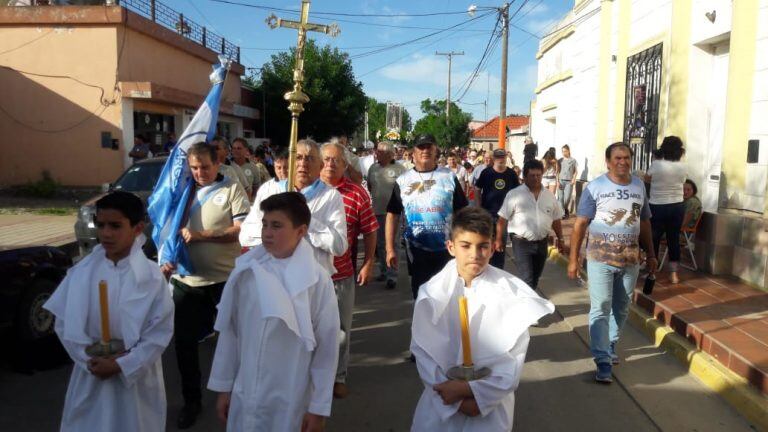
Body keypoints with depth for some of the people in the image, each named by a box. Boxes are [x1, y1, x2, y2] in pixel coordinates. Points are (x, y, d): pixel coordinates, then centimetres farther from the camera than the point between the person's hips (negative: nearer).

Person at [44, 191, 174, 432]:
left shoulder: (151, 276, -14)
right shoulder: (82, 271, -4)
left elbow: (160, 332, -13)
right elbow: (63, 322, -1)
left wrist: (121, 365, -16)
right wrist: (89, 358, -11)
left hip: (135, 376, -2)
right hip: (91, 375, 3)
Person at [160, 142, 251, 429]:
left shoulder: (232, 189, -3)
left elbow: (243, 230, -13)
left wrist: (201, 235, -18)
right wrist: (167, 258, -1)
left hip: (225, 279, -4)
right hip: (185, 280, 4)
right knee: (185, 342, 8)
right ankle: (192, 400, 26)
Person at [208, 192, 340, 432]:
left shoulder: (318, 279, -14)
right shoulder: (246, 271, -5)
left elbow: (326, 347, -9)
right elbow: (229, 331, 3)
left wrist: (318, 407, -5)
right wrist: (224, 386, 8)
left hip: (290, 402, -2)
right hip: (244, 396, 3)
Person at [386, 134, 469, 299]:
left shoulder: (449, 177, -1)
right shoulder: (403, 180, 1)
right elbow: (393, 214, 2)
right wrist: (390, 249, -4)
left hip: (447, 249, 0)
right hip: (417, 250, 1)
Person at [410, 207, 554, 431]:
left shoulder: (512, 294, -12)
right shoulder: (432, 293, -8)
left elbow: (514, 361, -11)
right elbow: (423, 350, -7)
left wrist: (469, 390, -18)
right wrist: (458, 398, -14)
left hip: (491, 401, -1)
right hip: (442, 399, 2)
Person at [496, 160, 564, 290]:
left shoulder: (549, 195, 6)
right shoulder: (514, 194, -7)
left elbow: (556, 219, 14)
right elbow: (502, 219, -5)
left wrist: (560, 239, 12)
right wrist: (499, 239, -6)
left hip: (542, 243, 5)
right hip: (522, 243, -5)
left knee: (535, 278, 16)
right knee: (527, 279, -11)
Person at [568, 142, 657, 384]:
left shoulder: (639, 186, 6)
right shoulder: (595, 187, -8)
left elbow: (644, 223, 14)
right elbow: (580, 224, -8)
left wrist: (650, 254, 13)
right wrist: (573, 259, -11)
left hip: (630, 260, 4)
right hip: (600, 258, -4)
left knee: (621, 308, 16)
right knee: (600, 309, -5)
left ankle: (610, 345, 35)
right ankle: (603, 362, -3)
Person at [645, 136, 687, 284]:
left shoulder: (656, 164, -14)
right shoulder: (682, 167, -2)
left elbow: (647, 179, 3)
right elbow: (682, 181, 13)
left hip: (657, 207, -4)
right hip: (677, 207, 4)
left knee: (653, 239, 7)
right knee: (674, 239, 10)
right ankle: (674, 274, 14)